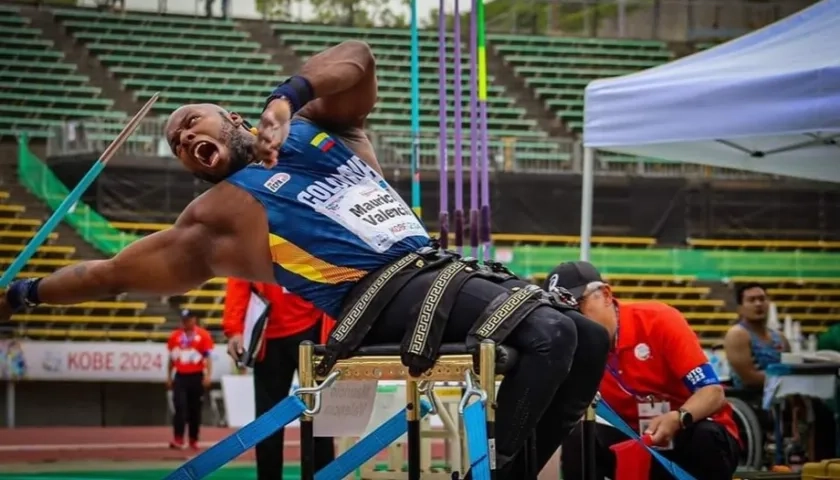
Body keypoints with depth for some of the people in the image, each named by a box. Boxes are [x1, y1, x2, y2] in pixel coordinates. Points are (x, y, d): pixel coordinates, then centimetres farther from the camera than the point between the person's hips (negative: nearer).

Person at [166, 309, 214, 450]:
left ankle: (194, 440, 16)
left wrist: (208, 375, -16)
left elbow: (208, 356, -6)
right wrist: (169, 377, 11)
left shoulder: (203, 335, -2)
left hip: (196, 376, -1)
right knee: (180, 406, -11)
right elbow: (171, 358, 13)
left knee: (195, 409, 6)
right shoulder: (175, 336, 7)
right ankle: (178, 439, -14)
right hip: (180, 376, 1)